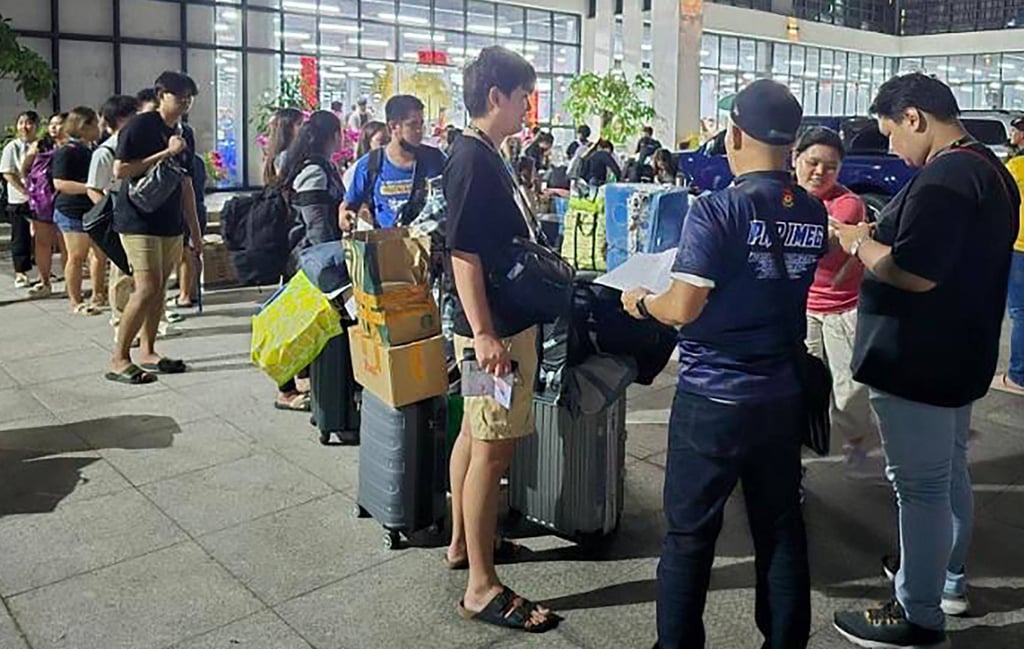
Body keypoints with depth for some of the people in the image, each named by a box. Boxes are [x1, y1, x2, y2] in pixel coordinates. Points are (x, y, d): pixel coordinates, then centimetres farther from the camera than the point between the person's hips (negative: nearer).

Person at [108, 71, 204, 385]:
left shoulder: (185, 135, 14)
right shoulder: (140, 126, -8)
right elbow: (120, 171, -15)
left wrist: (195, 230, 16)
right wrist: (166, 153, -16)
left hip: (171, 224, 7)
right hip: (139, 220, -7)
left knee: (159, 289, 9)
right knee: (147, 288, -13)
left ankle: (147, 352, 19)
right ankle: (119, 359, -3)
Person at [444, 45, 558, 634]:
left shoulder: (487, 157, 12)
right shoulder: (473, 160, -18)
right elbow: (464, 253, -23)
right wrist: (483, 335, -26)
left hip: (508, 319, 10)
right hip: (497, 328, -10)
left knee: (477, 435, 18)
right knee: (493, 449, -5)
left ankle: (464, 542, 34)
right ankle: (482, 587, 4)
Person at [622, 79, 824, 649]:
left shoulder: (717, 212, -17)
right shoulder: (814, 215, 2)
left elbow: (682, 308, -19)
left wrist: (641, 301, 0)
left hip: (713, 399, -6)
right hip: (784, 396, 6)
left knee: (690, 535, 9)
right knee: (782, 530, 17)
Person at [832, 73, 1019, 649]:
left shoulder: (943, 179, -23)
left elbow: (915, 274, -28)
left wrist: (860, 243, -12)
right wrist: (885, 239, 11)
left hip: (917, 363, -10)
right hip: (960, 355, 10)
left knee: (920, 483, 1)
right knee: (950, 471, 23)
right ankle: (950, 577, 41)